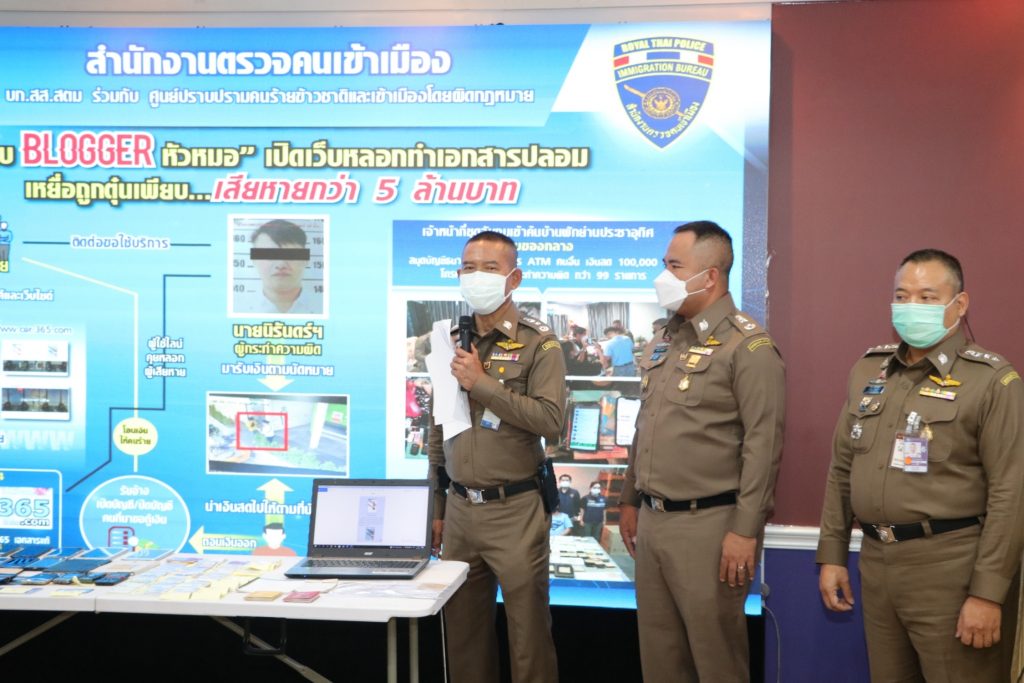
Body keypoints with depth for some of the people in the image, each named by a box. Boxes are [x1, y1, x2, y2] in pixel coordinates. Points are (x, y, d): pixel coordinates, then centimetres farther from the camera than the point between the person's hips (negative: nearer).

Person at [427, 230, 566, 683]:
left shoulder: (539, 343, -5)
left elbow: (550, 421, -18)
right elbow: (438, 433, 15)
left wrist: (482, 383, -18)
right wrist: (436, 508, 14)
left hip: (515, 510, -5)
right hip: (459, 509, 5)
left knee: (528, 629, 3)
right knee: (463, 630, 12)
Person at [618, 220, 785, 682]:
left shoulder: (748, 346, -12)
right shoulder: (663, 341, 13)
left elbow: (763, 444, -17)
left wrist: (745, 529, -19)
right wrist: (630, 500, 19)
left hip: (708, 524, -8)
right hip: (651, 520, 8)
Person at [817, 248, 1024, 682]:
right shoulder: (867, 371, 9)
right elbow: (841, 471, 13)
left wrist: (988, 593, -17)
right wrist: (832, 554, 10)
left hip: (951, 567, -5)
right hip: (876, 562, 6)